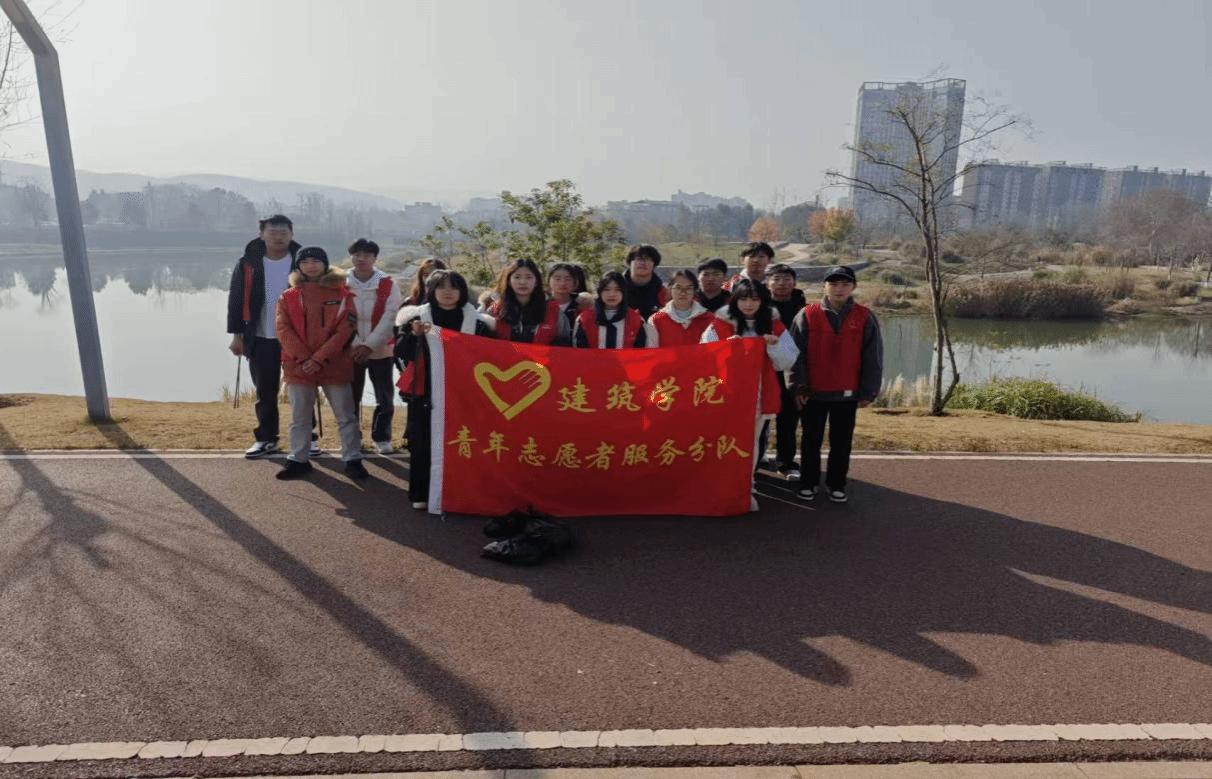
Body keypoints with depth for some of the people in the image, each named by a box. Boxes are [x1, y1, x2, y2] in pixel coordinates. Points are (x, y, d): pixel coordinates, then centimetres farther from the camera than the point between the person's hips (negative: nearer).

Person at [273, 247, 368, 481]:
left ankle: (352, 460, 11)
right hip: (298, 366, 2)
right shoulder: (289, 297, 7)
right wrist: (303, 358, -13)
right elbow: (283, 329, -1)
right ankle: (298, 460, 22)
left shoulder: (341, 293, 2)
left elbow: (346, 328, -6)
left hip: (334, 365, -2)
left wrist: (319, 358, -13)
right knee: (299, 418, 10)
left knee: (346, 416, 2)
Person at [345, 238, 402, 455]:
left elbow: (390, 318, -10)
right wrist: (355, 345, -14)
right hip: (350, 351, 1)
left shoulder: (388, 285, -4)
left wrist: (369, 345, -17)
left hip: (381, 351, -1)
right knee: (351, 398, 8)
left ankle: (381, 438, 18)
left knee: (385, 399, 3)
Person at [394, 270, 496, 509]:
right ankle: (420, 494, 14)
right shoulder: (418, 317, 4)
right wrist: (414, 335, -17)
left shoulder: (476, 321, 6)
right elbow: (401, 351, -1)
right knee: (422, 443, 3)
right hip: (425, 392, 0)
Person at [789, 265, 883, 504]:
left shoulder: (865, 317, -1)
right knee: (811, 441, 10)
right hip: (813, 392, -1)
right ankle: (808, 483, 22)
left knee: (841, 442, 10)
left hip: (847, 393, 1)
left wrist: (868, 391, -2)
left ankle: (837, 485, 24)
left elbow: (873, 357, 0)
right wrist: (798, 387, -8)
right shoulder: (807, 315, -4)